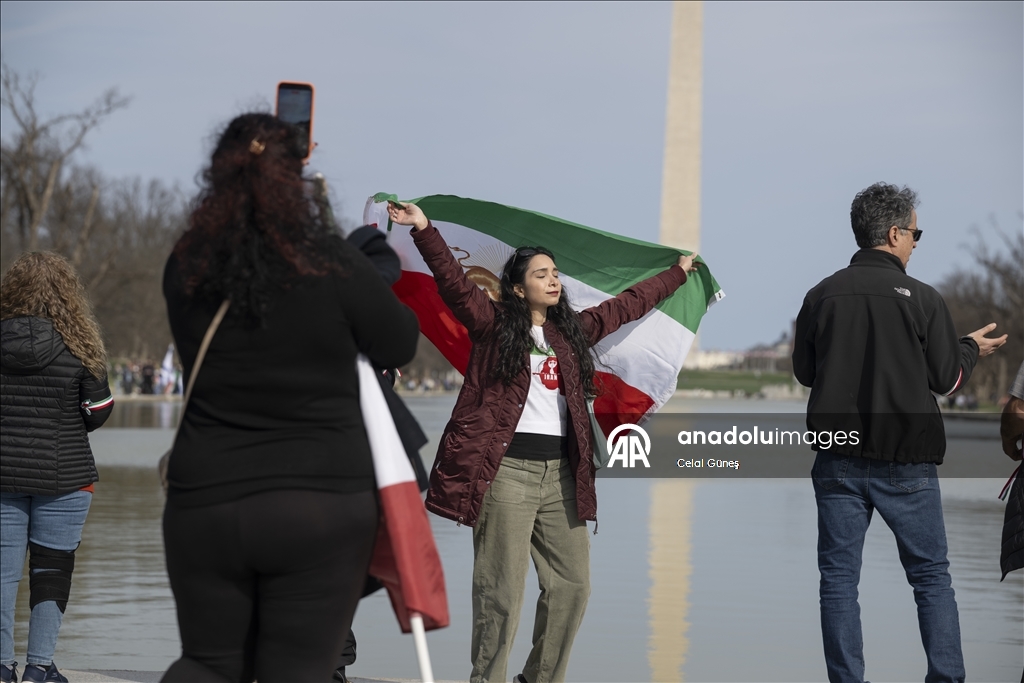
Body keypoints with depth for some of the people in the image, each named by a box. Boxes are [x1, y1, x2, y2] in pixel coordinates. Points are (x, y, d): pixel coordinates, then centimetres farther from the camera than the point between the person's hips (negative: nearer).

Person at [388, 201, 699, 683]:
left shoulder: (573, 330, 19)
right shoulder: (492, 325, 4)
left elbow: (627, 304, 30)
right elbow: (454, 282, -8)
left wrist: (678, 273, 39)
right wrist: (424, 230, -20)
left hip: (560, 472, 6)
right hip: (505, 467, -6)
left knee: (572, 584, 4)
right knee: (501, 590, -7)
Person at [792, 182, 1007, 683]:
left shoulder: (821, 296, 1)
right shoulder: (921, 299, -8)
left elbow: (804, 372, 12)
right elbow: (947, 379, 0)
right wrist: (972, 349, 20)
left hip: (838, 462, 2)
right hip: (906, 463, -2)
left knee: (839, 580, 6)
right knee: (932, 577, 9)